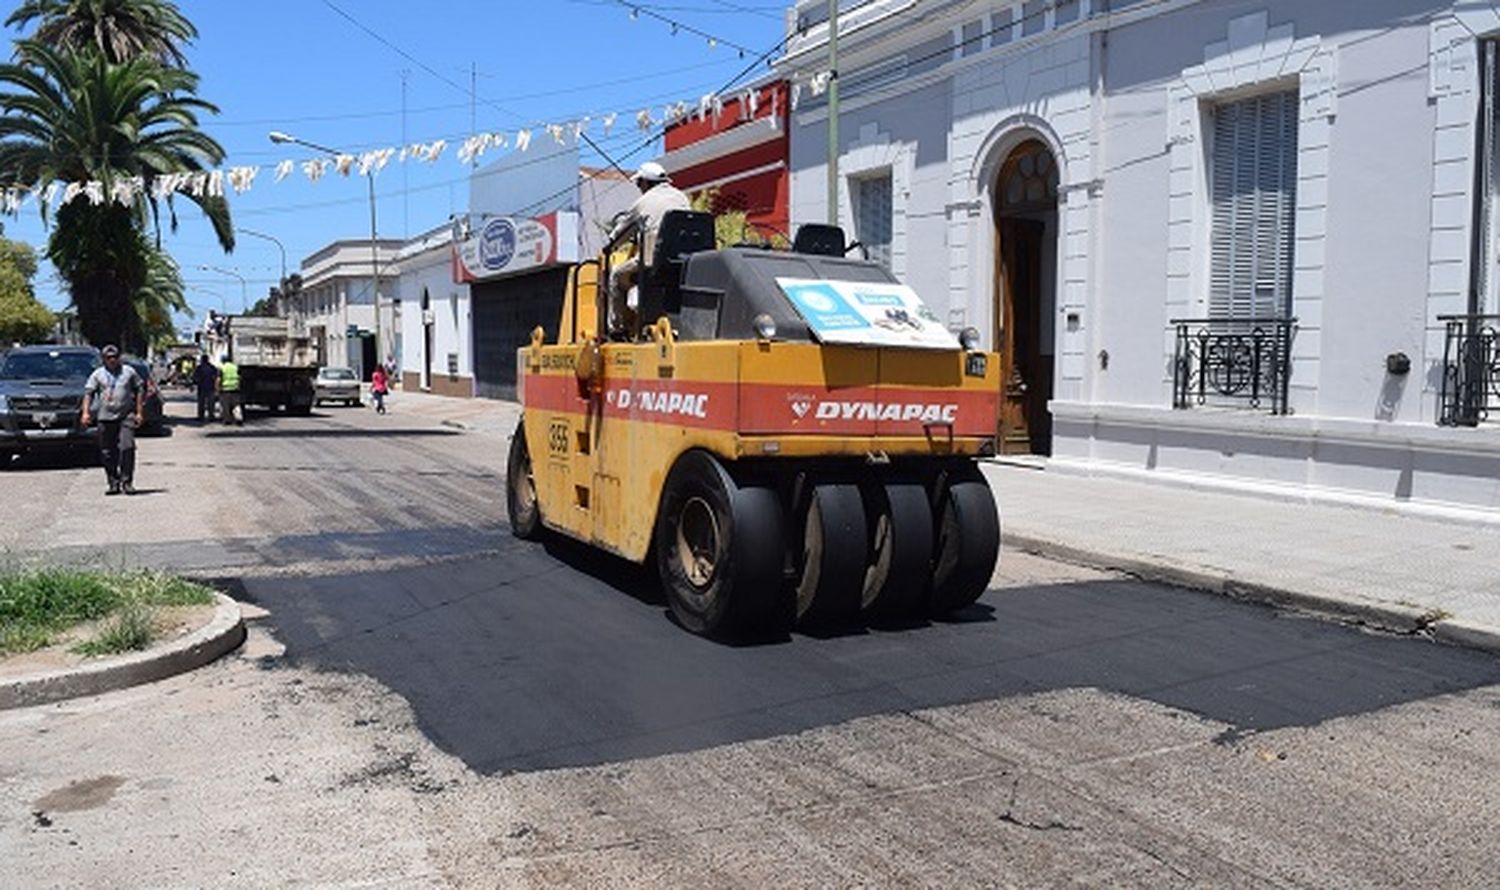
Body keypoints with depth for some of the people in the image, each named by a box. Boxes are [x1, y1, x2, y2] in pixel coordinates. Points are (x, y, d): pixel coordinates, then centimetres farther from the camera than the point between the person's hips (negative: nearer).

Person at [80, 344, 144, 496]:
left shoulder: (129, 372, 11)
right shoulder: (97, 374, 12)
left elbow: (140, 390, 12)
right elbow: (88, 393, 8)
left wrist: (139, 412, 5)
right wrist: (86, 412, -5)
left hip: (126, 416, -2)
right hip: (105, 418, 2)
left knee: (127, 447, -14)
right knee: (108, 452, 4)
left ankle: (127, 481, -8)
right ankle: (114, 483, 12)